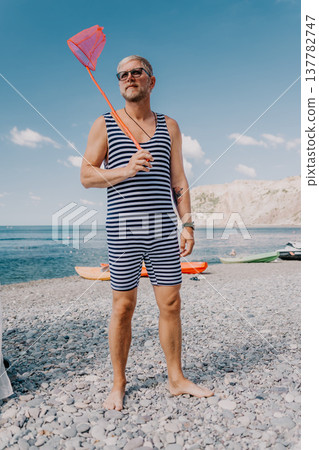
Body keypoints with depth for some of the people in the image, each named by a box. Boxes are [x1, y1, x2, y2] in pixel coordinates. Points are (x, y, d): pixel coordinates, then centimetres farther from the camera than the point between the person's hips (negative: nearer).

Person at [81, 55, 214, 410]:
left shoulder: (169, 126, 14)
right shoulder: (105, 124, 7)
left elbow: (178, 181, 12)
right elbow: (86, 175, 1)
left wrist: (187, 225, 4)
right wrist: (125, 170, -16)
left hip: (163, 228, 3)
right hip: (123, 228, -2)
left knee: (171, 304, 6)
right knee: (123, 307, 4)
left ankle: (176, 379, 24)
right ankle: (118, 384, 21)